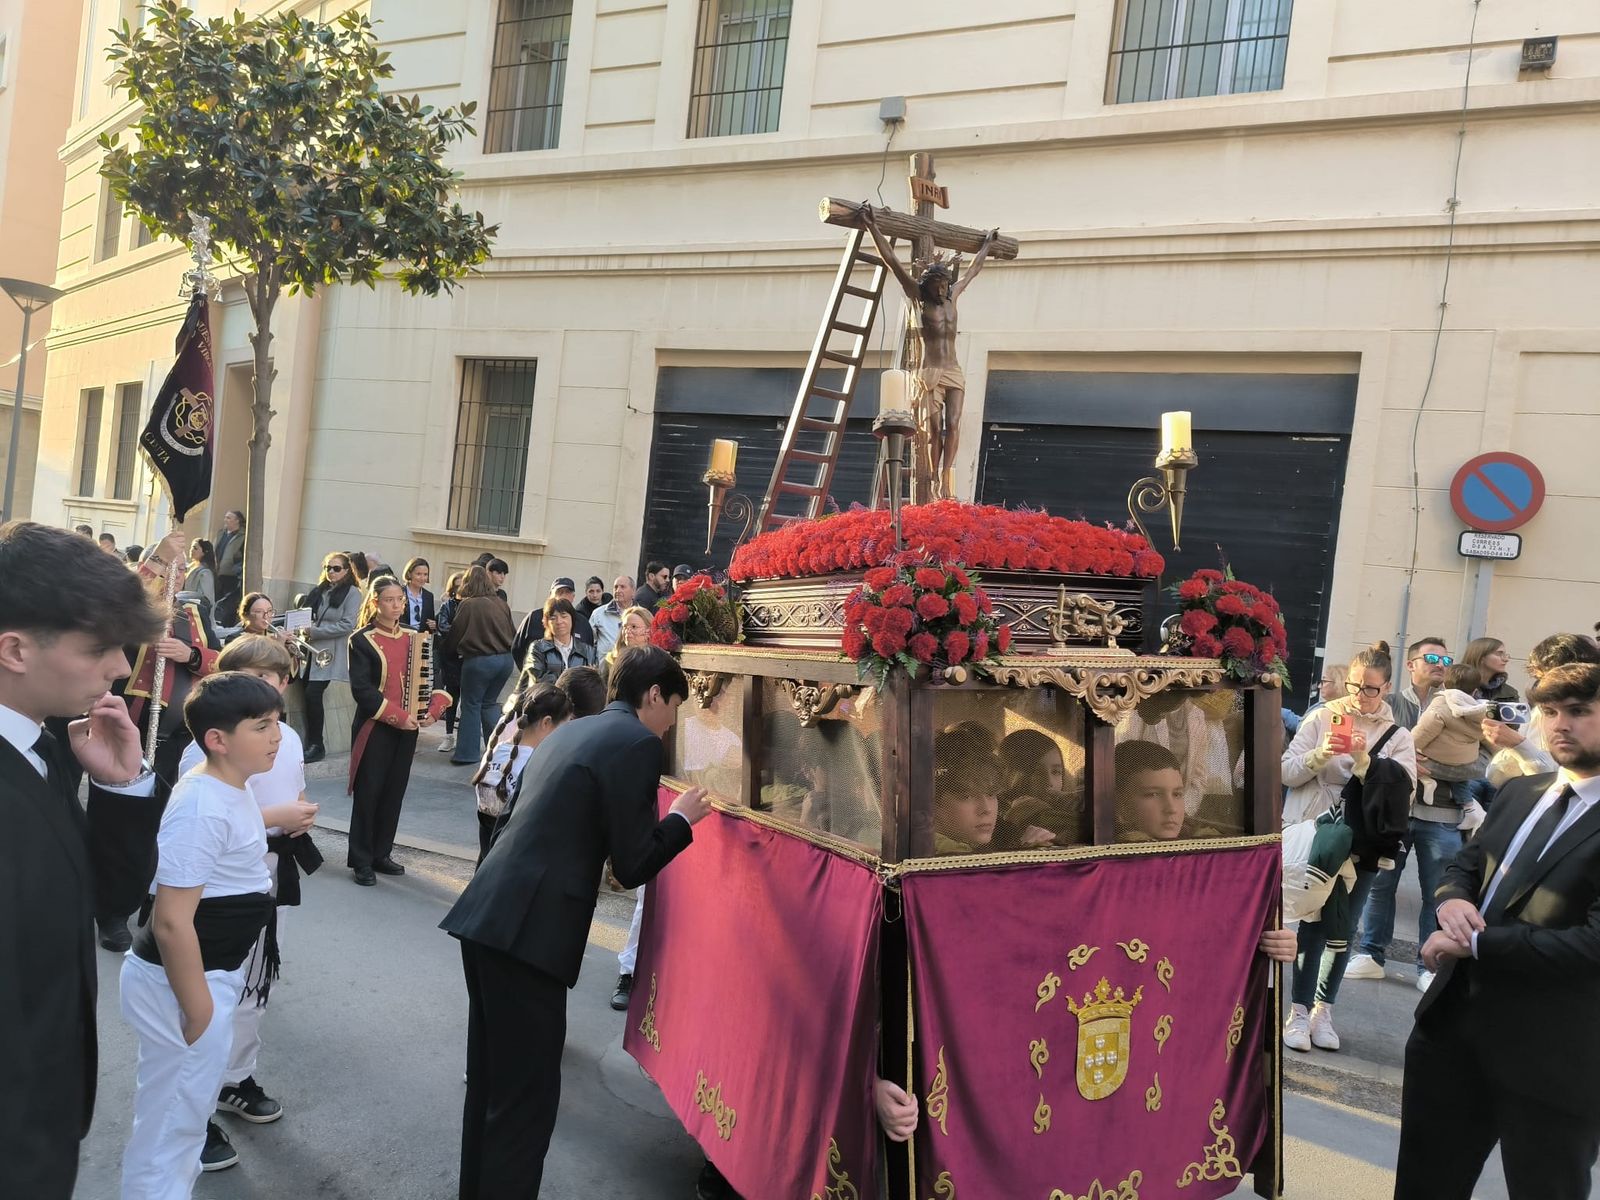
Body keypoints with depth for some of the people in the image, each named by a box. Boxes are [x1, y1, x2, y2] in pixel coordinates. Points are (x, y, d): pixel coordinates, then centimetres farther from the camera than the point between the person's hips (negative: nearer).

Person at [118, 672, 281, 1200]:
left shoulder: (230, 790, 3)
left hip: (213, 971, 9)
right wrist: (197, 1012, -21)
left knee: (188, 1107, 23)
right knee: (171, 1121, 7)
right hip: (182, 981, -9)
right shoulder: (202, 808, -27)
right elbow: (171, 923, -28)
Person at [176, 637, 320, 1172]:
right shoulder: (208, 743, -18)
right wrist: (273, 818, -25)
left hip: (269, 874, 7)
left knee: (255, 986, 21)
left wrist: (302, 816, -4)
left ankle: (236, 1078, 40)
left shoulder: (289, 737, 4)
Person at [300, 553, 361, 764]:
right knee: (309, 693, 1)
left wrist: (314, 632, -13)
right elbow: (310, 616, 20)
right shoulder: (319, 591, 15)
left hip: (332, 653, -6)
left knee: (313, 693, -13)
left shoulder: (352, 593, -4)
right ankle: (311, 743, 12)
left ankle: (317, 746, -4)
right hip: (314, 649, 6)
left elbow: (347, 625, -12)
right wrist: (306, 631, -2)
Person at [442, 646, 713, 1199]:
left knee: (491, 1082, 22)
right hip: (528, 930, -9)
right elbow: (633, 864, -9)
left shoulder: (570, 731, 18)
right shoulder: (637, 743, -8)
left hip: (489, 915, 9)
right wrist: (681, 818, 9)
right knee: (526, 1094, 3)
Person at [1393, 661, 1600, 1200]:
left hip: (1550, 1055, -7)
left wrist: (1474, 944, -20)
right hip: (1453, 1022, 7)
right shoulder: (1518, 793, 8)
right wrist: (1453, 899, -8)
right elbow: (1464, 864, 16)